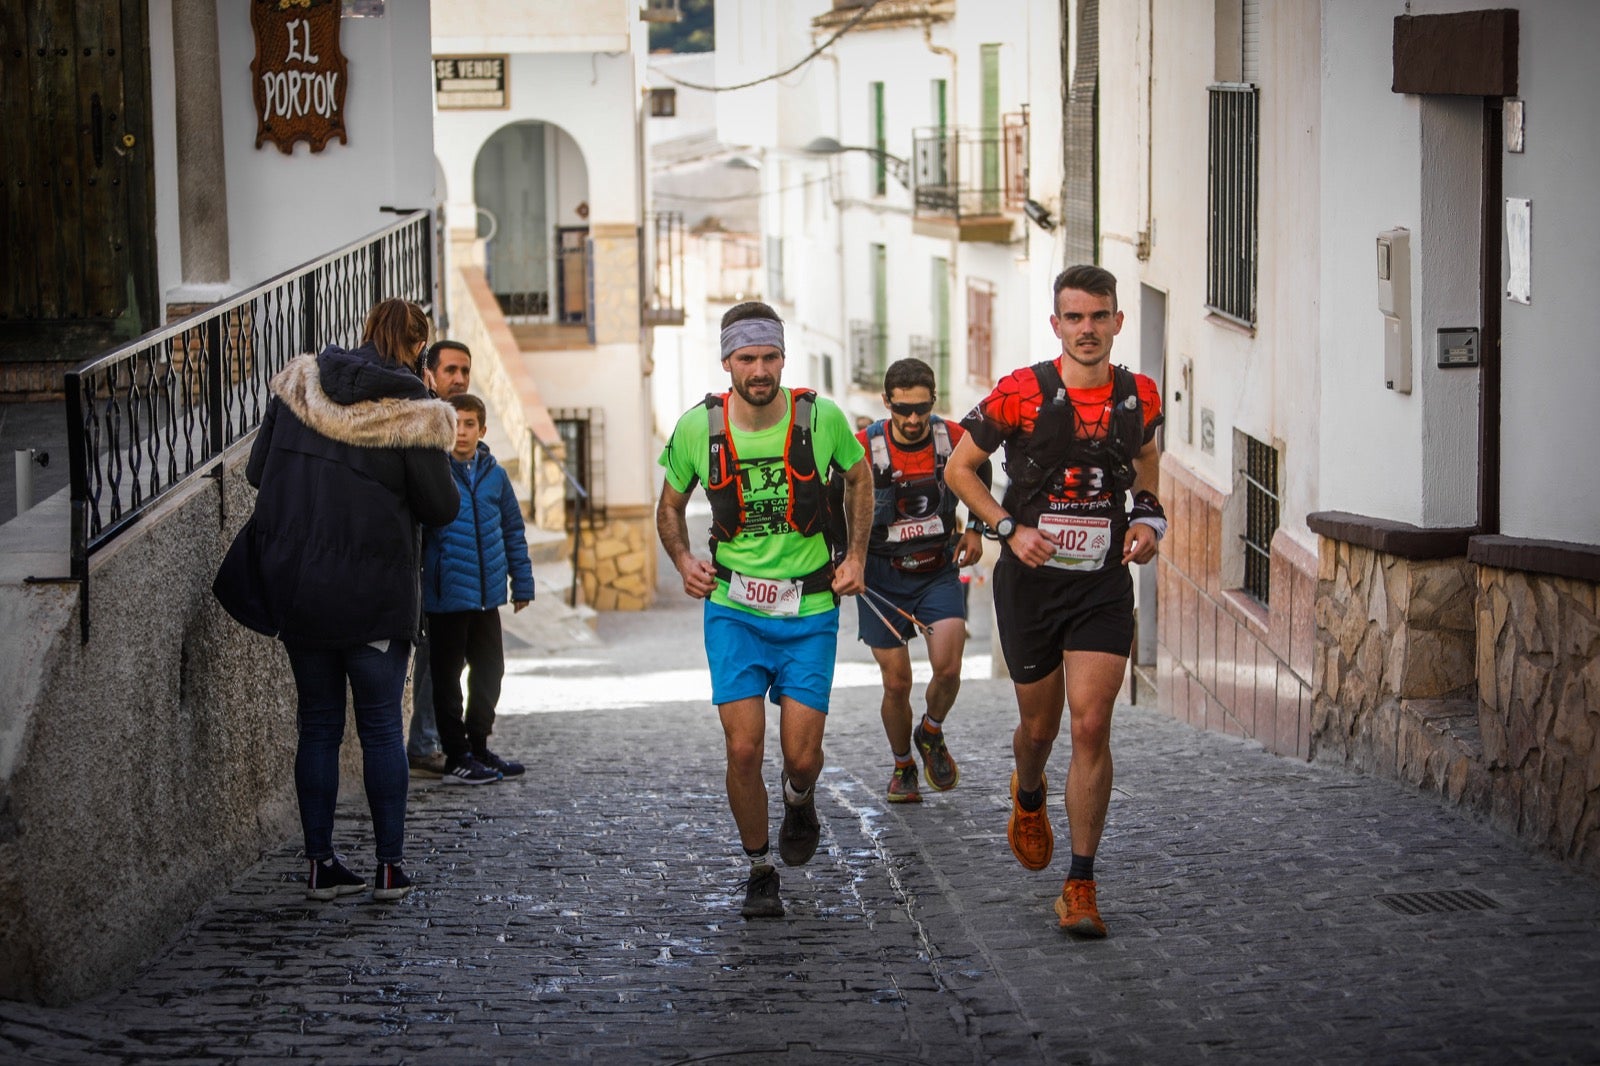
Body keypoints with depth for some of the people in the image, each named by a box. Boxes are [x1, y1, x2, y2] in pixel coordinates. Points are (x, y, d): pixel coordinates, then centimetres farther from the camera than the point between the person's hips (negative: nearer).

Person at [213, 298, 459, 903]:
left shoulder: (298, 387, -1)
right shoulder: (412, 417, -14)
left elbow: (258, 472, 5)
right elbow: (441, 507, -8)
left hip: (295, 587, 4)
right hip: (375, 597, -3)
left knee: (318, 725, 11)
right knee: (381, 727, 7)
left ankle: (321, 864, 12)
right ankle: (390, 866, 8)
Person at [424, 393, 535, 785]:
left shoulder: (494, 475, 6)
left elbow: (513, 530, 15)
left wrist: (522, 583, 15)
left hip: (488, 593, 6)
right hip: (447, 595, -5)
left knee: (489, 671, 14)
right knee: (448, 677, 4)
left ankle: (478, 748, 28)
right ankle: (456, 758, 11)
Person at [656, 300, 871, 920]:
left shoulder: (821, 417, -9)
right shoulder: (698, 427, -7)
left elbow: (858, 478, 12)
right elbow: (671, 506, 10)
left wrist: (856, 556, 3)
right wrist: (684, 561, -8)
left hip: (810, 611, 0)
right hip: (733, 608, 0)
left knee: (802, 756, -4)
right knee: (744, 750, -9)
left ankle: (799, 802, 34)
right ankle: (759, 872, 13)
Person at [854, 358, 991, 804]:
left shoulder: (954, 440, -10)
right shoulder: (864, 449, -16)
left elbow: (980, 480, 14)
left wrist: (976, 530, 4)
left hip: (939, 571, 1)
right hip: (882, 578, -1)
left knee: (948, 669, -17)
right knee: (897, 684, 0)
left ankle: (931, 734, 15)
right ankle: (903, 767, 25)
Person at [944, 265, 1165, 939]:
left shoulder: (1139, 397, -2)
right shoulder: (1022, 393, -11)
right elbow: (959, 467, -1)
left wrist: (1148, 517, 4)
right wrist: (1009, 529, -13)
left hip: (1104, 585, 1)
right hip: (1031, 580, -1)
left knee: (1091, 726, -11)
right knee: (1039, 724, 13)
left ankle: (1081, 885, -3)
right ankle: (1028, 799, 51)